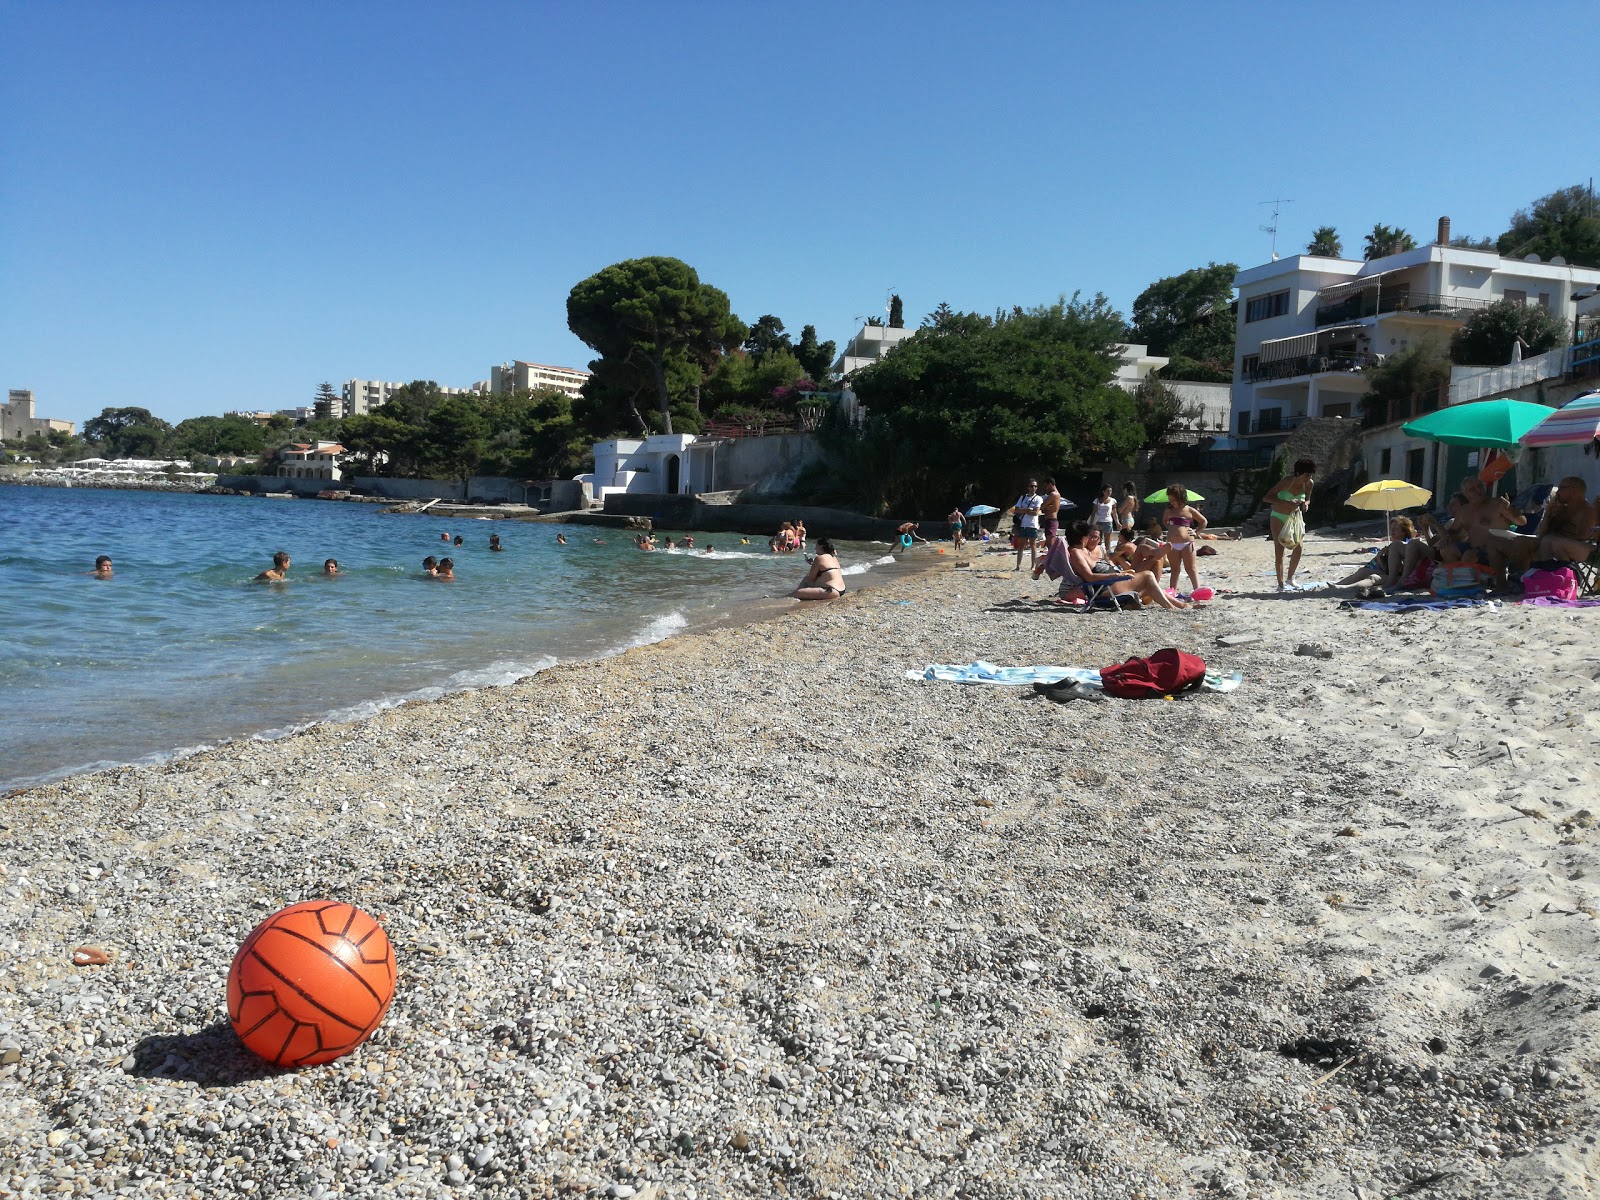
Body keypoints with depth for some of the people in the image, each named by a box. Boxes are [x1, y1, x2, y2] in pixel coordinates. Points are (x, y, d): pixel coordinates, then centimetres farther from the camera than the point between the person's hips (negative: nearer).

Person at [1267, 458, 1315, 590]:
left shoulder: (1309, 484, -8)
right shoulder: (1287, 481, -23)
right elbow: (1268, 496, -25)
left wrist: (1306, 504, -15)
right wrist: (1287, 502, -38)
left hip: (1295, 517, 4)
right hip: (1279, 517, -4)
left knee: (1299, 547, -7)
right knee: (1279, 550, -7)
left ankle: (1290, 578, 12)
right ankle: (1280, 583, -2)